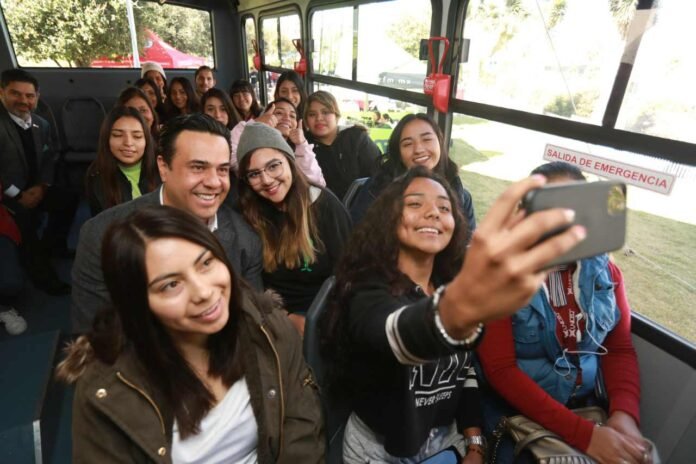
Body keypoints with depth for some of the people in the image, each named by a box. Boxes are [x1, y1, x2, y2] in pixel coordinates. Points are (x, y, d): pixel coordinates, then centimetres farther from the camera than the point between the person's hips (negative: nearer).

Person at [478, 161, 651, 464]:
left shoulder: (604, 270, -1)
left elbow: (620, 349, 4)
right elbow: (500, 370, -20)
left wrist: (625, 414, -14)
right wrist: (582, 434, -23)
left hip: (584, 406, 5)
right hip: (512, 410, -4)